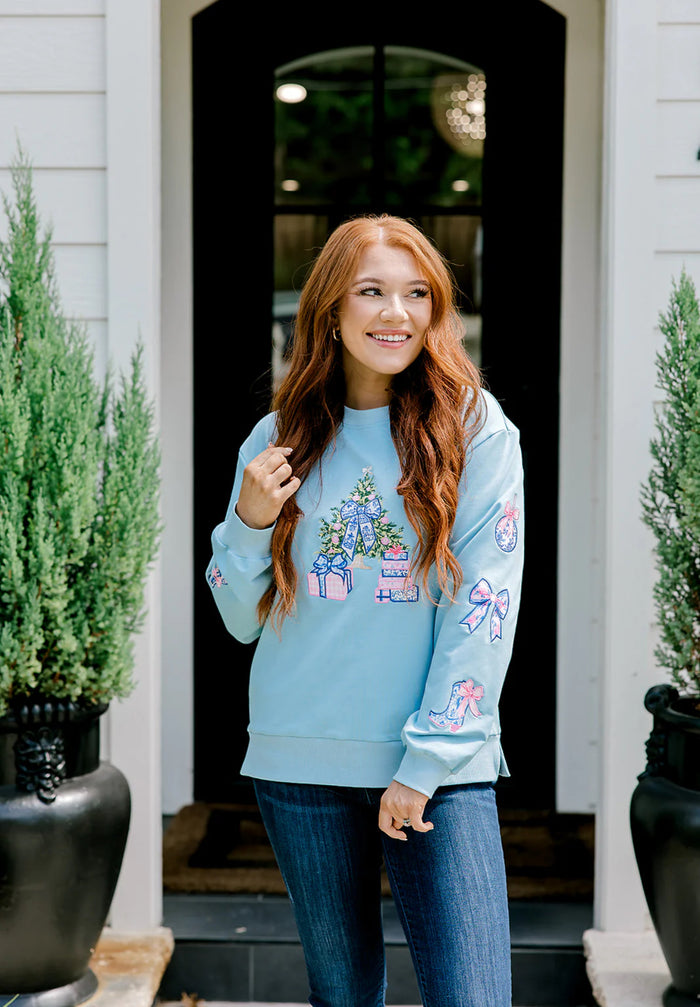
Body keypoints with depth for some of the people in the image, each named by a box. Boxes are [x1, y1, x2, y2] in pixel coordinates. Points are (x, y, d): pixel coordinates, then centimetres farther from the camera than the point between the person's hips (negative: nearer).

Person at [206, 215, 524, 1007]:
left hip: (443, 767, -2)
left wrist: (427, 762, -12)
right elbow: (241, 621, 9)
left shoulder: (476, 428, -3)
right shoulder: (280, 439, 5)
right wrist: (251, 521, -9)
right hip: (300, 762, 3)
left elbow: (486, 604, -8)